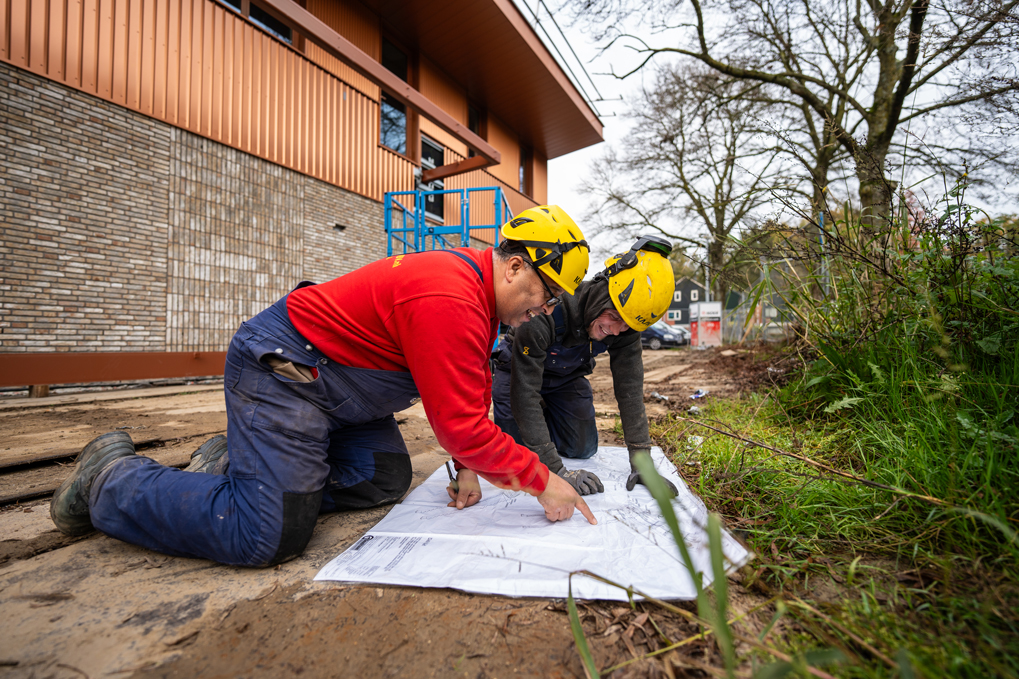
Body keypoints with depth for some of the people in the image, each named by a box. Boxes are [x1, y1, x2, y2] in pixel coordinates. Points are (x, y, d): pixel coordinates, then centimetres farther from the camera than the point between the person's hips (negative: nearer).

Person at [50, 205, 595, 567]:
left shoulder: (479, 292, 6)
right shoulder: (450, 301, -28)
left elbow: (471, 396, 11)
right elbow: (459, 425, -27)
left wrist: (468, 466, 4)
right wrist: (541, 481, -16)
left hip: (335, 385, 10)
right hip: (281, 373, -10)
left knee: (385, 482, 7)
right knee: (266, 537, -12)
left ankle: (234, 462, 16)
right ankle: (111, 478, 10)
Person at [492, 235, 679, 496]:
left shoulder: (625, 325, -26)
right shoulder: (545, 311, -43)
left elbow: (629, 388, -21)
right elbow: (524, 394, -41)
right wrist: (556, 471, -42)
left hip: (568, 377, 4)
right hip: (520, 373, -4)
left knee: (582, 450, 2)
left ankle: (547, 417, 30)